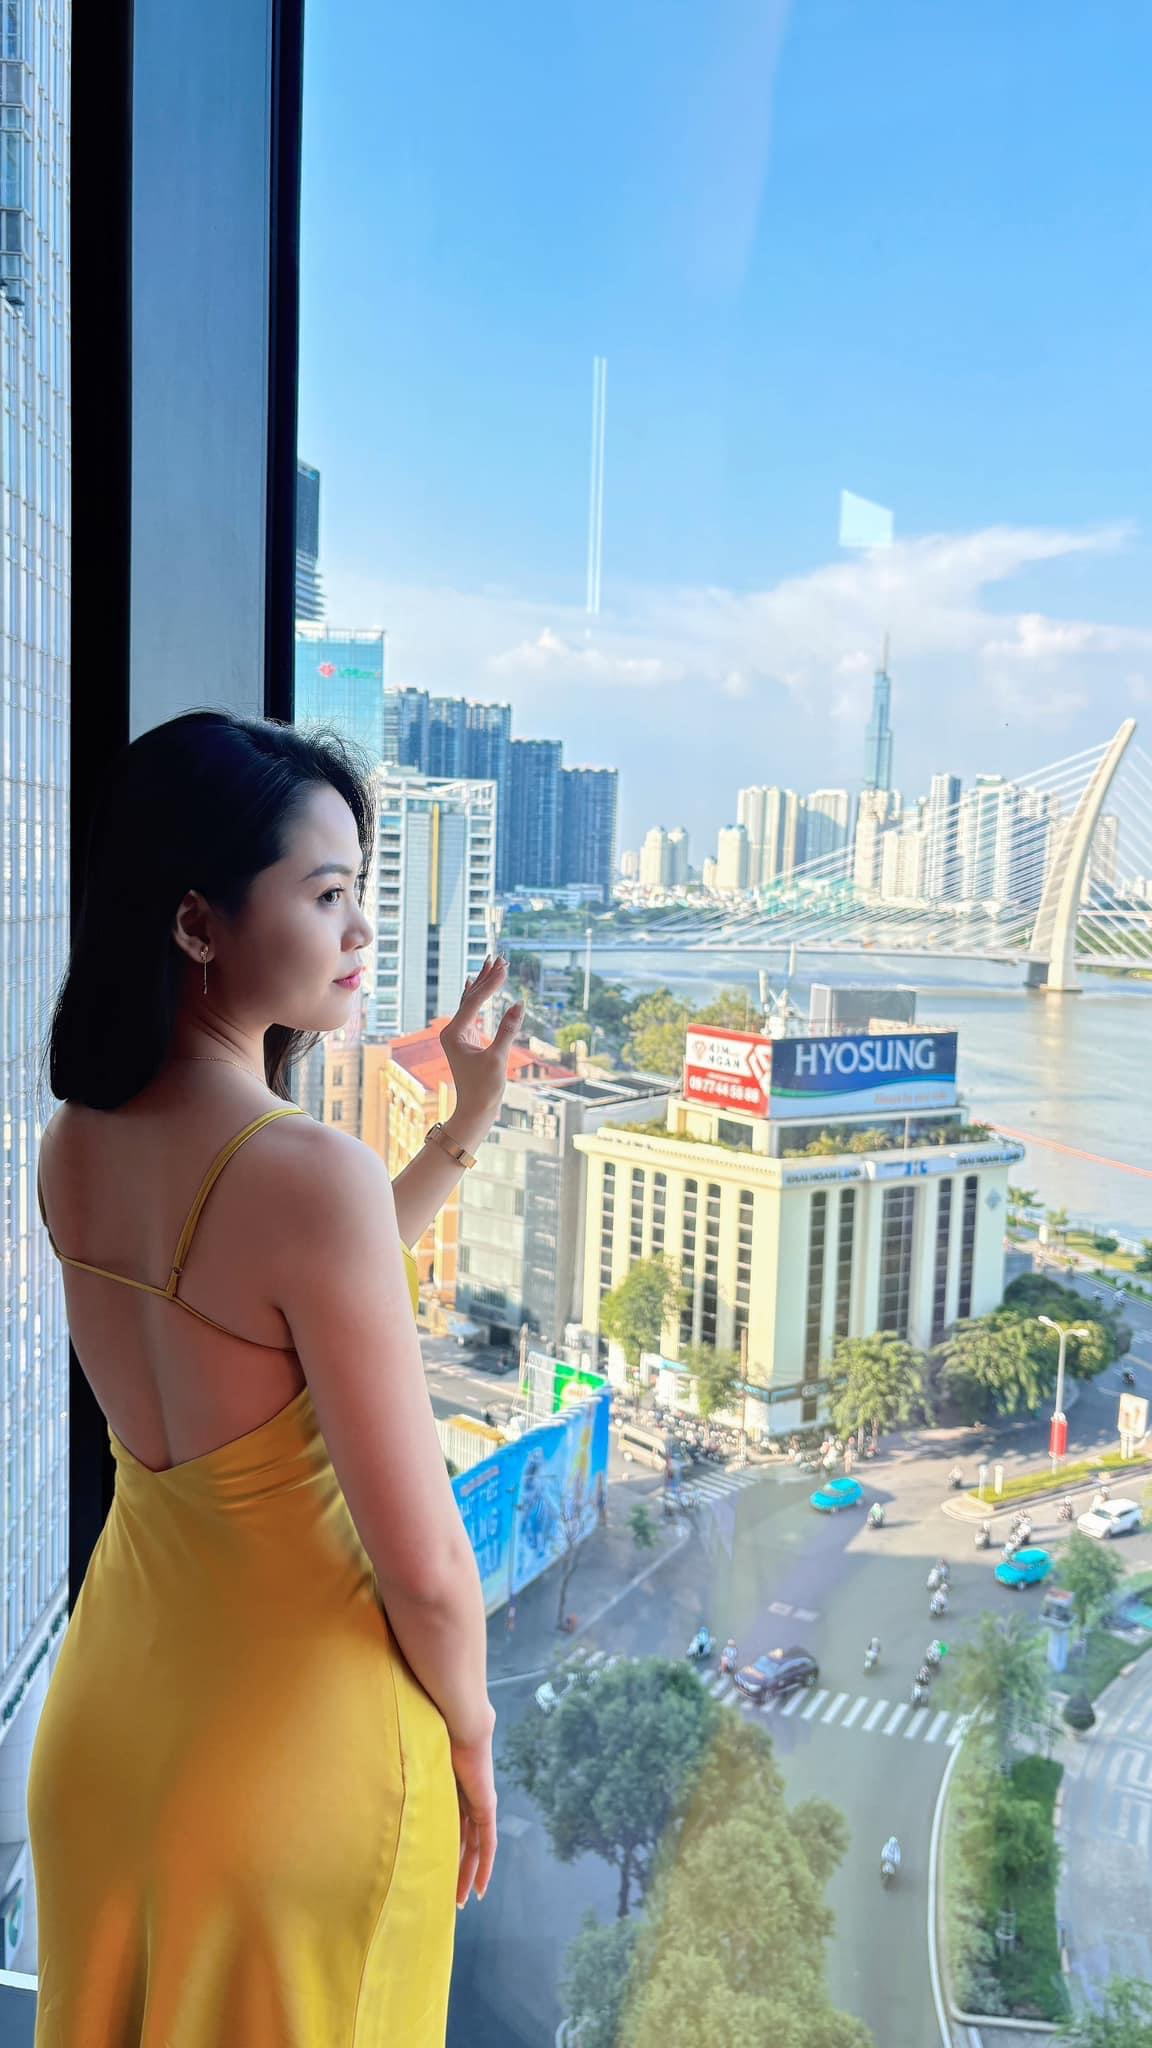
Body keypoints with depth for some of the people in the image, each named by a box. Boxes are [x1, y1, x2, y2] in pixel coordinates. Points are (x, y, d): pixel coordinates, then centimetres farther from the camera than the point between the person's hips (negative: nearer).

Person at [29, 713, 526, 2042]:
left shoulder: (72, 1145, -5)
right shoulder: (309, 1172, -29)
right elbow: (425, 1569, -23)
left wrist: (465, 1128, 7)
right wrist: (471, 1744, -4)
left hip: (109, 1711, 7)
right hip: (296, 1736, -7)